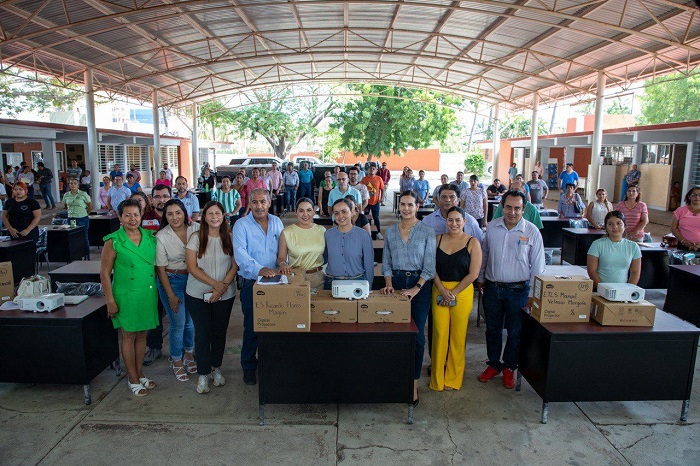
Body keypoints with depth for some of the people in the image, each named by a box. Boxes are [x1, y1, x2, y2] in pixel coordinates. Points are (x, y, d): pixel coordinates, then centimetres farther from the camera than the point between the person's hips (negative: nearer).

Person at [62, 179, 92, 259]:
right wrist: (71, 212, 11)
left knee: (84, 238, 3)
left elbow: (90, 206, 1)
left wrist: (85, 214, 1)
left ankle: (87, 257, 13)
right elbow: (65, 206, 22)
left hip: (82, 219, -3)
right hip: (71, 219, 4)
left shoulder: (83, 194, -5)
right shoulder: (66, 195, 6)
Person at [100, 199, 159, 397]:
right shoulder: (113, 241, -10)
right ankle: (133, 379, 21)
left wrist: (157, 292, 9)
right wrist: (110, 301, -11)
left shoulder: (150, 237, 3)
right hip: (126, 296, -4)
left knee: (142, 334, 15)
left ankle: (139, 373, 31)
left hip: (148, 294, 4)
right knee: (129, 336, 8)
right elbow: (105, 273, -8)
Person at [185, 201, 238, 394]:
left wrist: (223, 286, -14)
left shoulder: (230, 237, 1)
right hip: (198, 294, -1)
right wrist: (215, 284, -16)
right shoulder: (196, 238, -4)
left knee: (219, 332, 11)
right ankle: (203, 374, 14)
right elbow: (192, 267, -8)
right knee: (202, 333, 1)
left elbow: (235, 266, -1)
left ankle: (216, 368, 30)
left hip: (225, 295, 2)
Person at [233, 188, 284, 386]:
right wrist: (259, 269, -35)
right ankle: (249, 367, 22)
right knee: (251, 327, 5)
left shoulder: (276, 222, 8)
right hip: (252, 283, -3)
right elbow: (240, 252, -20)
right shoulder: (241, 225, -7)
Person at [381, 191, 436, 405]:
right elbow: (386, 262, 10)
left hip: (419, 284, -3)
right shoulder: (390, 231, 8)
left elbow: (429, 266, -6)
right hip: (396, 282, 3)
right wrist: (389, 284, -5)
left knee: (416, 335, -2)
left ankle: (413, 384, 9)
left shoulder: (427, 232, -3)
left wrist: (415, 289, -15)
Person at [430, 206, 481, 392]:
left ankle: (453, 379, 22)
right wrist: (442, 290, -10)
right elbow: (432, 267, 2)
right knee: (439, 333, 3)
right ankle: (437, 378, 17)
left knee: (458, 335, 5)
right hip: (439, 291, 2)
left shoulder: (472, 243, -3)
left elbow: (473, 274, -8)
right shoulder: (438, 239, 6)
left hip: (462, 292, -2)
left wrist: (453, 293, -10)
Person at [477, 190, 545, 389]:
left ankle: (509, 367, 29)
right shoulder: (492, 227, -1)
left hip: (518, 290, -2)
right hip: (492, 288, 3)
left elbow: (537, 266, -4)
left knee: (515, 332, 10)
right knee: (493, 329, 15)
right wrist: (481, 279, 14)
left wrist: (533, 294, -4)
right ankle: (494, 364, 33)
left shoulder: (532, 232, -9)